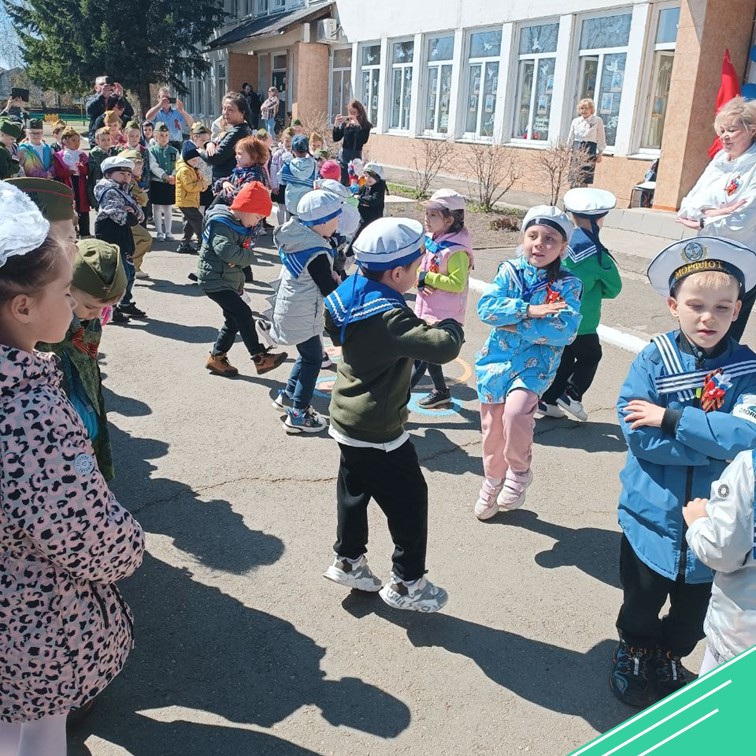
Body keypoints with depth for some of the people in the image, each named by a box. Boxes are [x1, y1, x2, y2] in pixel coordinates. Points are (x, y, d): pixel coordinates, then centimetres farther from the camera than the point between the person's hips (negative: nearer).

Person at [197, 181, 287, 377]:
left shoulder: (240, 226, 12)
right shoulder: (221, 223, -18)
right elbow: (226, 250, -33)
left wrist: (239, 283, 7)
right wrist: (249, 256, -19)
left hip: (229, 281, 10)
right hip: (215, 280, -10)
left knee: (234, 321, 12)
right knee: (243, 314, -16)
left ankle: (216, 358, 24)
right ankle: (260, 358, -14)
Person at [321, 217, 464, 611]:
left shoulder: (351, 294, -4)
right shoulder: (390, 318, -30)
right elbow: (444, 346, -37)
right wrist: (450, 324, -12)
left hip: (346, 420, 9)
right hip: (377, 433, -9)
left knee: (354, 490, 24)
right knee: (409, 501, 7)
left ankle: (347, 560, 40)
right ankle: (406, 582, 20)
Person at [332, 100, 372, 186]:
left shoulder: (365, 125, -3)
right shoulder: (345, 123, 4)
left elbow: (363, 141, -17)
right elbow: (336, 138, 6)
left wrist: (357, 125, -22)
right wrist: (336, 125, -9)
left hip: (355, 156, -3)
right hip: (343, 155, 3)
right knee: (342, 182, 3)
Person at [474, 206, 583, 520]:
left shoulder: (567, 285, -7)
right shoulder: (509, 271, -1)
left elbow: (566, 330, -20)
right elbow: (486, 306, -14)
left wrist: (516, 326, -20)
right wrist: (528, 310, -25)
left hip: (535, 365, -3)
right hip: (497, 360, 3)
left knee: (516, 409, -29)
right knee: (492, 426, 12)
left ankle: (519, 472, -1)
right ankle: (493, 482, 38)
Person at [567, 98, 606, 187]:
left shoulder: (598, 121, 0)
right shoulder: (575, 121, 9)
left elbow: (601, 138, 3)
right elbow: (570, 138, 16)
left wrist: (600, 154, 0)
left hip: (589, 149, -3)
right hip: (576, 149, 3)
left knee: (584, 180, -4)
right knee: (573, 179, -1)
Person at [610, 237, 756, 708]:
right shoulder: (654, 361, -12)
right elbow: (639, 435, -22)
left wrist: (672, 418, -27)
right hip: (653, 515, -1)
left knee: (693, 613, 22)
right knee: (641, 603, 20)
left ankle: (670, 657, 51)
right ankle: (632, 652, 49)